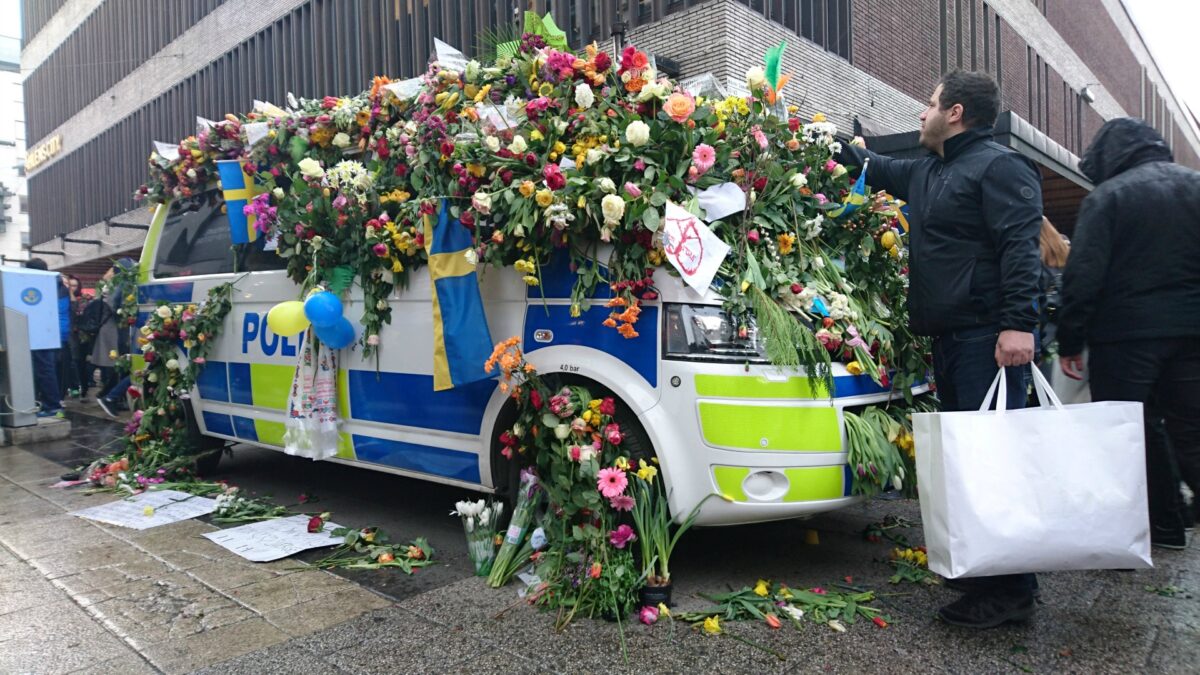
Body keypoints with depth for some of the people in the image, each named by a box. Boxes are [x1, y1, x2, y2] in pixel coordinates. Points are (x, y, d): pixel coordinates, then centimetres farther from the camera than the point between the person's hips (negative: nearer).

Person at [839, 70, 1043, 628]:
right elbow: (877, 169, 41)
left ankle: (1010, 590, -4)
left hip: (986, 338, -10)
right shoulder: (927, 173, 23)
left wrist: (1018, 323, -27)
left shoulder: (998, 166, -6)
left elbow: (1021, 246, -17)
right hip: (949, 336, 10)